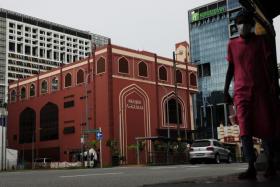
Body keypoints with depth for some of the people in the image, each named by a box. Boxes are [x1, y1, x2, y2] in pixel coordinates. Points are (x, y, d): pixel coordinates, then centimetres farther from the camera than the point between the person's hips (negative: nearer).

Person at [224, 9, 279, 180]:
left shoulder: (261, 40, 5)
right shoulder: (232, 44, 10)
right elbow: (230, 68, 12)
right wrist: (226, 91, 9)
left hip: (262, 89, -1)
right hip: (241, 92, 1)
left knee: (266, 127, 1)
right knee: (245, 128, -10)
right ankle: (251, 167, -13)